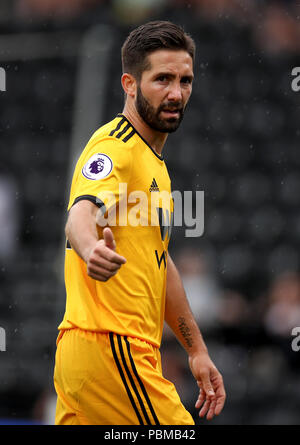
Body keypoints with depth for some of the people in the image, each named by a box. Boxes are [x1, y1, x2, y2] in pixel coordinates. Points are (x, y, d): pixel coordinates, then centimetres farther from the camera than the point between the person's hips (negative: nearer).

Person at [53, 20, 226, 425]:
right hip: (110, 349, -10)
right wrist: (91, 248, -54)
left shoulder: (153, 160, 20)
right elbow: (81, 213, -31)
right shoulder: (115, 147, -10)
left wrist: (197, 349, 25)